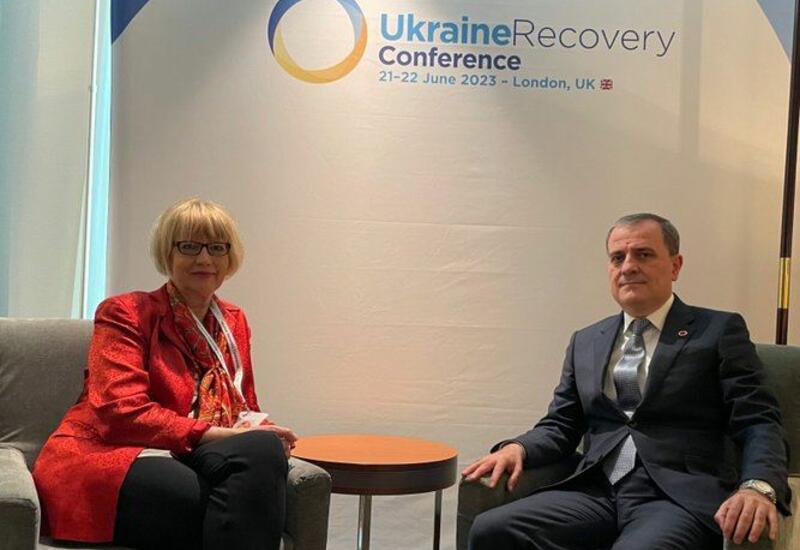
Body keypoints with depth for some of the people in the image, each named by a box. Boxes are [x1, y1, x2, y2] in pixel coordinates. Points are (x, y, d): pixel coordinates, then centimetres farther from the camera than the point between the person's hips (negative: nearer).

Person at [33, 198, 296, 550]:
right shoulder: (125, 313, 1)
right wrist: (219, 435, -21)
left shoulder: (233, 321, 19)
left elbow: (245, 410, 23)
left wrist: (262, 431, -4)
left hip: (188, 460, 6)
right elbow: (121, 413, -12)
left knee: (264, 448, -31)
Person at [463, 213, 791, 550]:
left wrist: (758, 487, -22)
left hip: (679, 497, -4)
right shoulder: (585, 342, 21)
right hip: (597, 493, 4)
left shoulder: (720, 331, 7)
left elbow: (758, 422, -1)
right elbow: (560, 426, 20)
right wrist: (518, 447, -3)